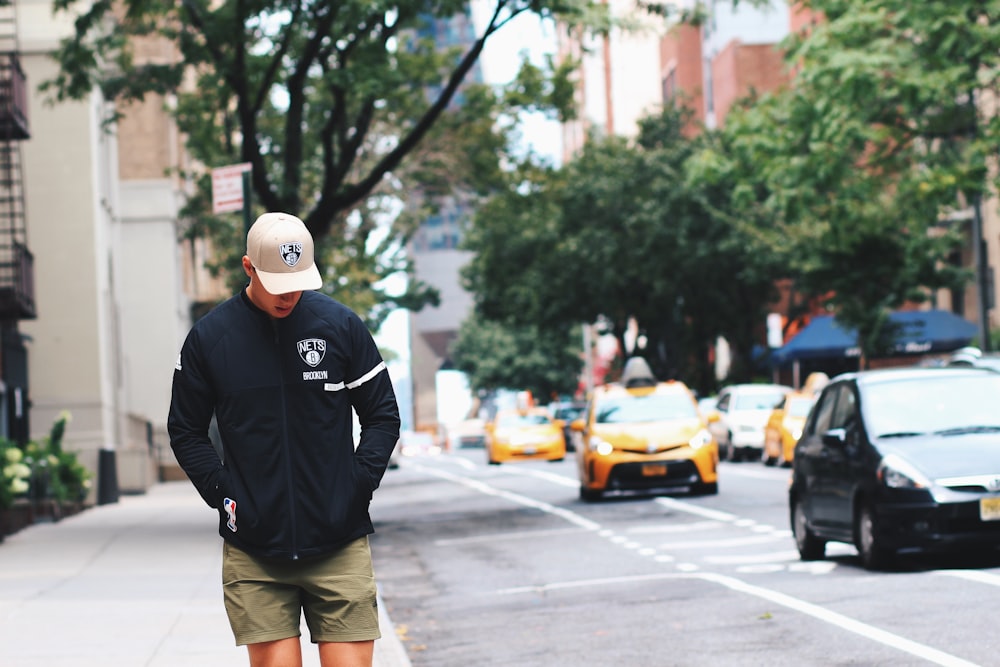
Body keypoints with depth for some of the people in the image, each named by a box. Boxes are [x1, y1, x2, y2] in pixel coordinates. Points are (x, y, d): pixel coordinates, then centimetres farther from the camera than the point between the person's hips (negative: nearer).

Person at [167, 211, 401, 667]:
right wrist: (222, 493, -2)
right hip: (252, 553, 0)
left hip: (339, 546, 0)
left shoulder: (341, 326, 3)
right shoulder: (208, 338, 3)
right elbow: (185, 431, 11)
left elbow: (383, 415, 10)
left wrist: (358, 485, -2)